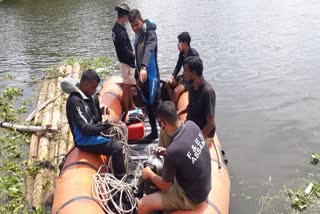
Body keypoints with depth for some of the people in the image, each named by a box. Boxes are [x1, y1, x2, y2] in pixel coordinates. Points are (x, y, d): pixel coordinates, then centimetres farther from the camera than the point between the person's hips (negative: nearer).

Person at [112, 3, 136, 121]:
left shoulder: (116, 28, 3)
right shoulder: (121, 32, -27)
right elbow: (125, 53, -26)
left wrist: (132, 53, 3)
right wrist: (136, 54, -10)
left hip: (126, 62, 10)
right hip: (127, 63, -10)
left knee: (129, 86, 22)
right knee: (126, 88, 2)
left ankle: (131, 106, 38)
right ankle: (126, 112, 14)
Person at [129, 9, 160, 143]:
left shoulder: (150, 33, -16)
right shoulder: (137, 36, 12)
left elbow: (149, 50, -36)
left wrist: (144, 67, -54)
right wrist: (137, 76, 21)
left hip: (152, 76, -8)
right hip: (143, 76, 8)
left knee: (156, 105, -4)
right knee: (148, 106, 15)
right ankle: (154, 132, 27)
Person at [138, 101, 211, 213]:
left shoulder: (172, 151, -34)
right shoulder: (191, 125, -15)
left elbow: (165, 186, -16)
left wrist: (150, 174, 1)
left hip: (191, 196, -8)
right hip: (203, 186, 8)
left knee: (142, 205, -7)